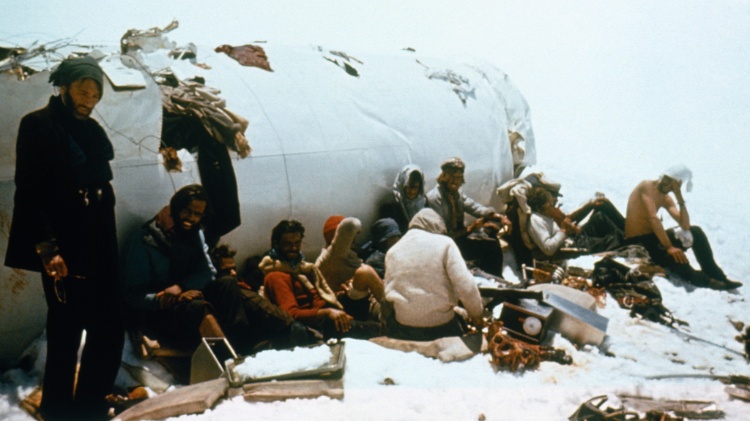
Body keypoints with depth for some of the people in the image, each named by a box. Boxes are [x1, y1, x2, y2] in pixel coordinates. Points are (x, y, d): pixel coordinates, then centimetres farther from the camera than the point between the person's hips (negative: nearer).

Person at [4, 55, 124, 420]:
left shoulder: (91, 131, 17)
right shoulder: (38, 126, -4)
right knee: (66, 336, -4)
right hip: (62, 252, -7)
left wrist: (108, 250, 15)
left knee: (109, 332, 5)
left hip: (98, 250, 7)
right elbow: (30, 192, -11)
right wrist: (46, 247, -20)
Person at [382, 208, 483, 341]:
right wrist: (477, 314, 3)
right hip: (440, 325, -2)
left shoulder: (393, 250, 9)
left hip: (401, 329, 2)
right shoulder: (444, 243, -3)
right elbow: (466, 287, -12)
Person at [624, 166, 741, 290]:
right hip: (637, 243, -9)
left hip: (653, 238, 9)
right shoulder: (647, 186, -14)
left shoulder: (665, 198, 10)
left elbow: (685, 226, -1)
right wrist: (669, 247, -33)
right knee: (673, 256, -32)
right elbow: (653, 218, -27)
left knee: (695, 232, -1)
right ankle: (702, 280, -8)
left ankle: (716, 276, 0)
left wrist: (679, 197, -9)